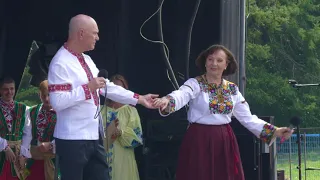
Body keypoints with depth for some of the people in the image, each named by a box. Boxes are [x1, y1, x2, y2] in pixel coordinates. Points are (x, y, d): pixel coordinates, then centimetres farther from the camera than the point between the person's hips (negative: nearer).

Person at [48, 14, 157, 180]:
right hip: (72, 140, -9)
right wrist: (88, 88, -22)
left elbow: (107, 87, 20)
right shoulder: (61, 63, -15)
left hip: (94, 137, 9)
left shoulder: (86, 60, 15)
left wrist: (139, 99, 17)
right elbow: (57, 102, -24)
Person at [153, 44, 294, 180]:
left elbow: (248, 118, 12)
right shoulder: (195, 84, -6)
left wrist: (274, 131, 3)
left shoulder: (232, 89, 9)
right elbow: (180, 96, -28)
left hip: (224, 143, 5)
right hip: (200, 142, -5)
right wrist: (166, 101, -52)